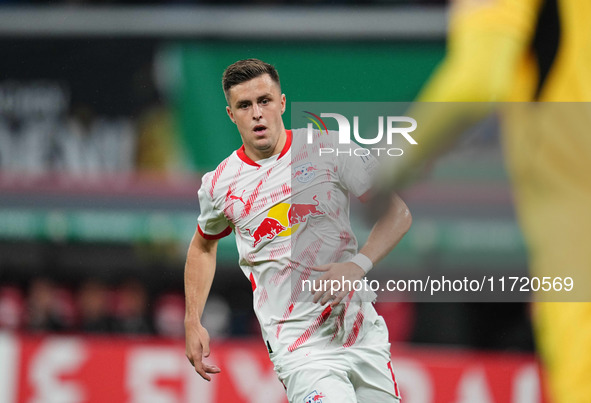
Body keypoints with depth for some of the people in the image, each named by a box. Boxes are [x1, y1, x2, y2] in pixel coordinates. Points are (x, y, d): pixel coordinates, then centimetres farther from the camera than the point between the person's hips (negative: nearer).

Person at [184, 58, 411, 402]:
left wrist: (358, 265, -15)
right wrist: (193, 322, 16)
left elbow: (397, 212, 2)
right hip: (300, 349, -2)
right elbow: (204, 245, 24)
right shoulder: (219, 186, 3)